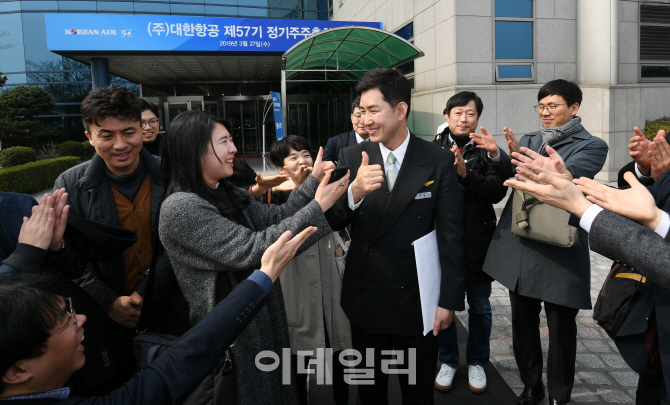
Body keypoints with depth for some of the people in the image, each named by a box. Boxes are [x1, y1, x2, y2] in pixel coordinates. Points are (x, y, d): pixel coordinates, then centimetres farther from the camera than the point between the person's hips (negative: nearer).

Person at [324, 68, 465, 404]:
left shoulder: (439, 161, -9)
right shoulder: (351, 157, -4)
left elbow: (451, 236, -8)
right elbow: (331, 222, -7)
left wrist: (449, 300, -9)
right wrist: (354, 193, -27)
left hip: (417, 300, -1)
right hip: (364, 298, 2)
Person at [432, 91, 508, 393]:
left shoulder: (486, 151, 1)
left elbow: (497, 192, -12)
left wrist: (465, 174, -24)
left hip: (477, 241, 0)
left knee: (479, 307, 12)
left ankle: (477, 362, 32)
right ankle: (448, 361, 32)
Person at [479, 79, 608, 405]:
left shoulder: (591, 146, -3)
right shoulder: (528, 141, 13)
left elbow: (567, 177, -24)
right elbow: (510, 174, -1)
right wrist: (497, 154, -23)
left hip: (560, 254, -4)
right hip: (520, 250, 5)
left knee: (561, 329, 8)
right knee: (523, 325, 16)